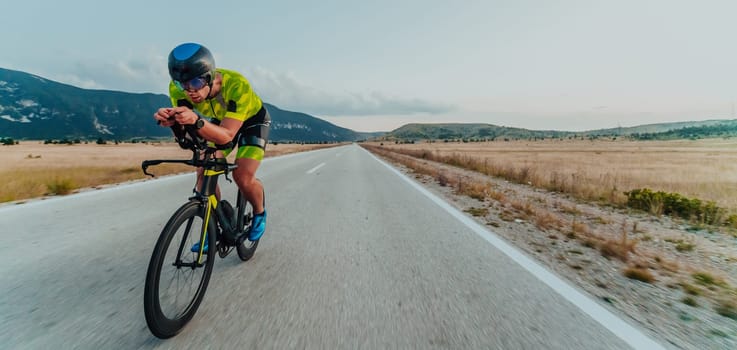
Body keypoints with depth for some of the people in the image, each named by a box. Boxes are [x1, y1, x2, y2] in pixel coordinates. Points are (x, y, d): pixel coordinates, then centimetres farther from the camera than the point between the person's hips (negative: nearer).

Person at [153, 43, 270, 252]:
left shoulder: (237, 85, -38)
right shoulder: (178, 88, -23)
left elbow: (227, 136, -41)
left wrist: (196, 121, -58)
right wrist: (170, 121, -45)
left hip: (252, 121, -5)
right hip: (220, 122, 5)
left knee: (243, 177, -22)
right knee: (204, 173, -9)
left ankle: (259, 213, 10)